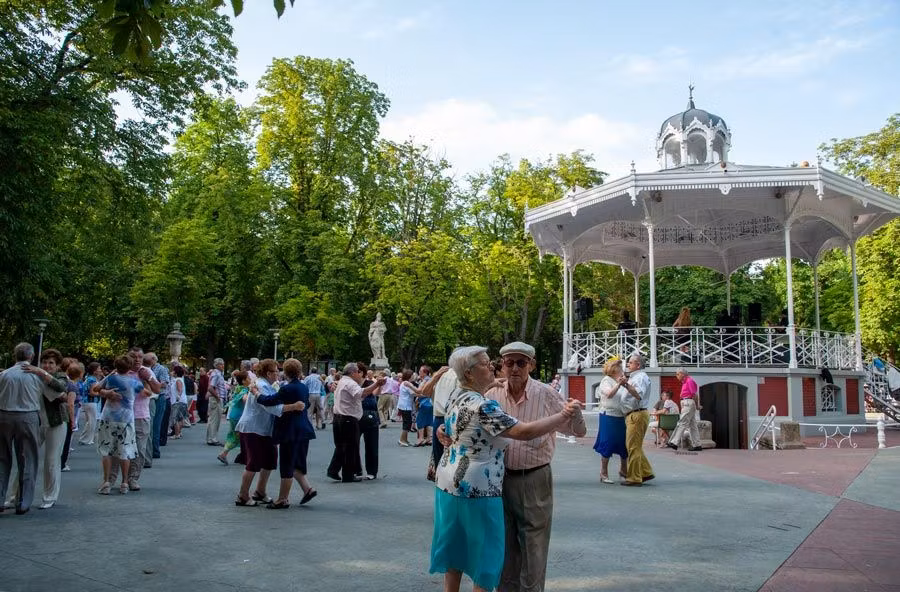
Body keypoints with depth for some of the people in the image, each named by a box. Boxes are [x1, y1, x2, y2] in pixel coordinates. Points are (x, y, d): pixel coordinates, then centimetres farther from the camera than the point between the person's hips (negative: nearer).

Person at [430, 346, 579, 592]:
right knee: (484, 550, 7)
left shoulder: (456, 395, 4)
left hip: (450, 482, 9)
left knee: (455, 547, 18)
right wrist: (563, 415, -20)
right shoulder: (481, 406, -24)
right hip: (475, 488, -9)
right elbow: (524, 432, -28)